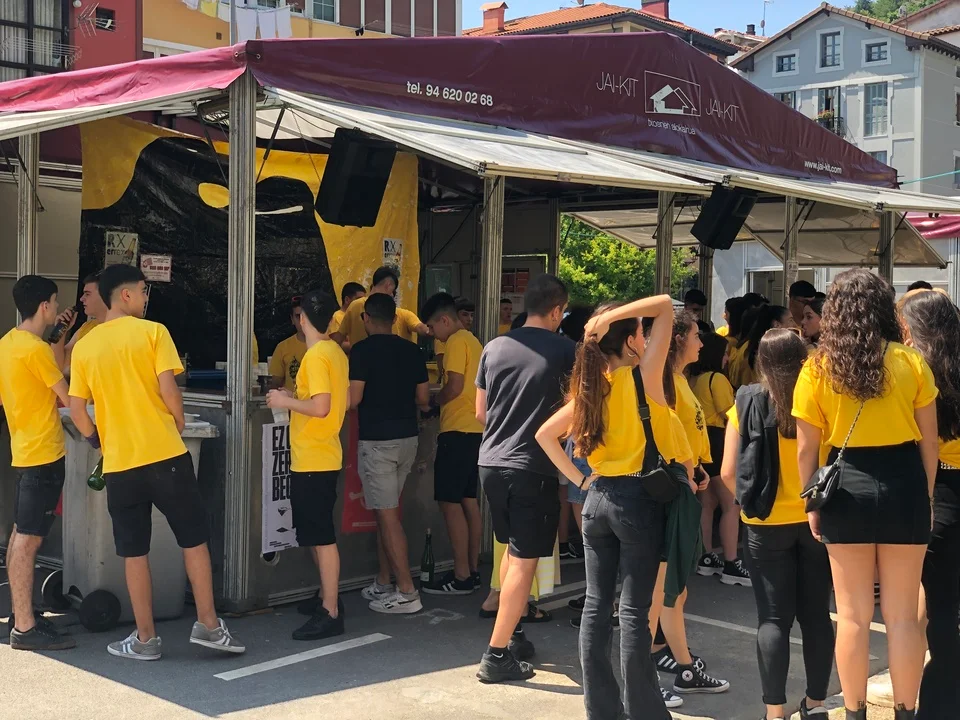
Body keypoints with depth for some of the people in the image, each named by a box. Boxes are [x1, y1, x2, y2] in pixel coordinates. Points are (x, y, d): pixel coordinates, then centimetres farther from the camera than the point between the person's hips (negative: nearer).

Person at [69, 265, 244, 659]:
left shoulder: (84, 346, 6)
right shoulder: (152, 332, -5)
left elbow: (76, 411, 3)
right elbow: (169, 390, -12)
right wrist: (178, 427, 5)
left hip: (119, 463, 3)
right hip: (165, 455, -3)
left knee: (134, 552, 9)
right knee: (194, 539, 9)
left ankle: (145, 638, 14)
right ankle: (208, 624, 11)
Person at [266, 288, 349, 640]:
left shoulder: (316, 356, -17)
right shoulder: (336, 353, 11)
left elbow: (320, 407, -24)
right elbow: (344, 402, 17)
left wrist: (285, 402, -11)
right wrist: (297, 397, 17)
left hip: (313, 461, -10)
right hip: (321, 457, 10)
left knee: (321, 538, -5)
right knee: (316, 535, 18)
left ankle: (330, 614, 0)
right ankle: (328, 598, 27)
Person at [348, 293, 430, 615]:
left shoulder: (363, 350, -10)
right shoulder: (412, 350, 7)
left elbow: (353, 399, -16)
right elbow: (423, 399, 10)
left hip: (377, 440, -7)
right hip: (408, 437, 7)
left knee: (388, 516, -4)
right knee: (387, 511, 16)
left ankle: (406, 592, -5)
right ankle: (383, 584, 23)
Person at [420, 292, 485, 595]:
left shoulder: (457, 342, -11)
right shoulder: (472, 341, 18)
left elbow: (454, 386, -18)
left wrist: (432, 400, -2)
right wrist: (441, 400, 13)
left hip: (458, 431, -10)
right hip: (475, 429, 10)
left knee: (449, 501, -6)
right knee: (468, 500, 12)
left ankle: (461, 576, -5)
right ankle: (471, 570, 17)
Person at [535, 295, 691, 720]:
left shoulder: (592, 387, 6)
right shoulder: (642, 377, -9)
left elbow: (545, 435, 9)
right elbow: (666, 306, -9)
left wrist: (579, 479, 8)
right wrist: (610, 317, -13)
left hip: (598, 498, 6)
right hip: (638, 498, -6)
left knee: (596, 605, 8)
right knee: (633, 610, -1)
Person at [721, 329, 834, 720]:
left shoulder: (747, 402, -5)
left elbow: (728, 473, -4)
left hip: (767, 524, -1)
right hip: (818, 519, 1)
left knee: (774, 618, 3)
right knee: (816, 614, 12)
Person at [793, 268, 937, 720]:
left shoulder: (817, 369, -3)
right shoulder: (911, 363, -1)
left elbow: (807, 447, -1)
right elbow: (929, 441, 2)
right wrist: (926, 496, 12)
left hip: (847, 486, 0)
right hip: (904, 483, 1)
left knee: (854, 615, 9)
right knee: (902, 615, 9)